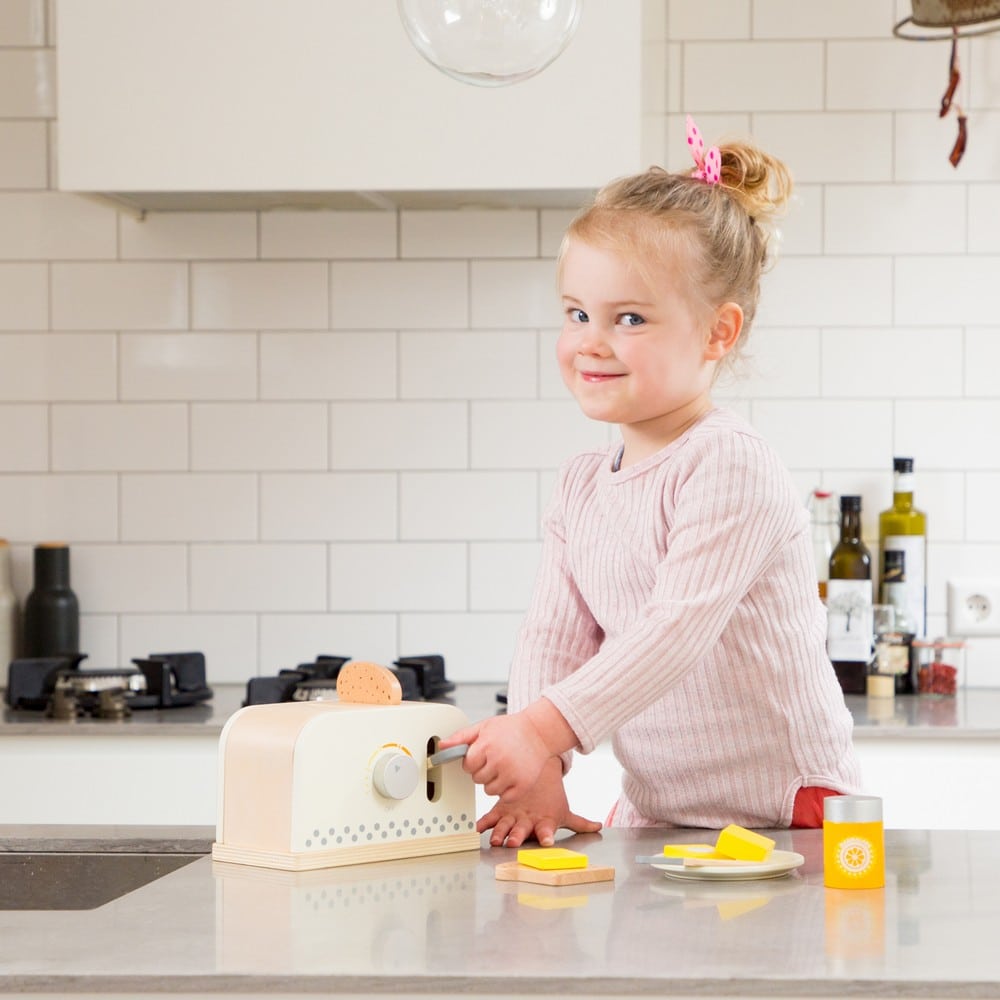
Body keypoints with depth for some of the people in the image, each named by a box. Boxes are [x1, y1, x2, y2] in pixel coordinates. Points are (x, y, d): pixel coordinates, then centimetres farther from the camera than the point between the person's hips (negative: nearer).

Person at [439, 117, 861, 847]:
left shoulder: (730, 466, -13)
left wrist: (545, 730, -31)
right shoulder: (581, 486, 11)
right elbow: (552, 640, 7)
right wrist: (539, 772, -9)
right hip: (653, 815, 6)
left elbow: (678, 631, -23)